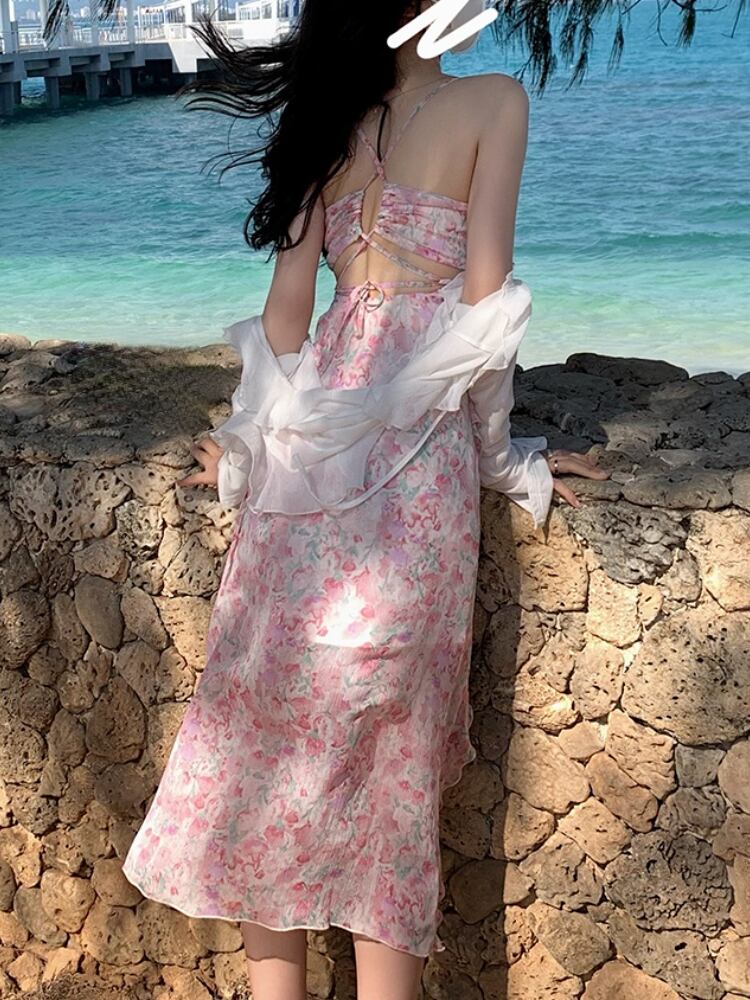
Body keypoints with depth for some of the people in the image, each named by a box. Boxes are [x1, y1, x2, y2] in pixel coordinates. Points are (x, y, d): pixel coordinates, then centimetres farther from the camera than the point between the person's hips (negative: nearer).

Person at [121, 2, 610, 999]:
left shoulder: (331, 123, 11)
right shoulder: (492, 101, -1)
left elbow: (287, 303, 8)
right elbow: (485, 296, -5)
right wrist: (500, 450, 5)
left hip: (312, 426, 4)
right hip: (417, 434, -4)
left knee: (275, 695, 7)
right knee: (388, 713, 2)